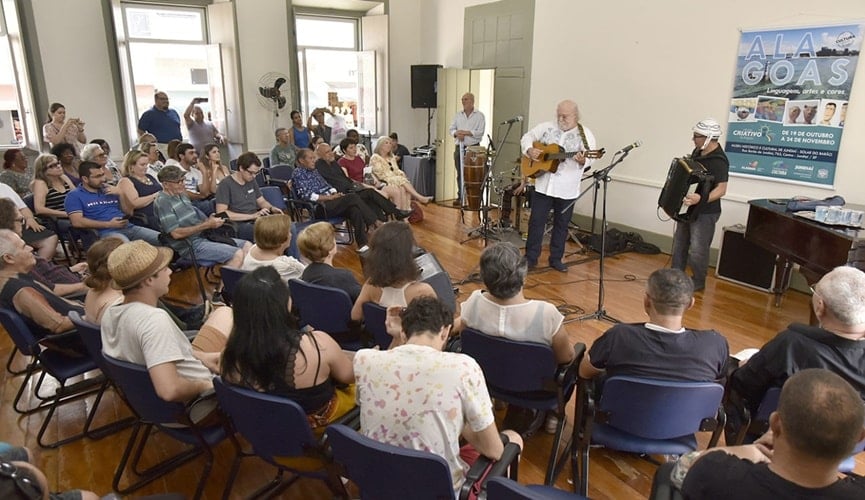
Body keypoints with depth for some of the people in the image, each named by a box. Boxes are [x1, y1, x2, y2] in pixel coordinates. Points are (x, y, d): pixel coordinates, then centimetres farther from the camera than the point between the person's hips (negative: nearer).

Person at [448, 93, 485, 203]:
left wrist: (466, 132, -17)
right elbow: (451, 129, 10)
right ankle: (460, 197, 14)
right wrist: (456, 133, -11)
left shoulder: (479, 116, 0)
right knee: (460, 174, 7)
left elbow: (480, 132, -10)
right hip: (459, 148, 4)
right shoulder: (458, 115, 13)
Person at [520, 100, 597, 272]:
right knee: (536, 221, 4)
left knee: (561, 224, 9)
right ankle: (531, 257, 15)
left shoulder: (585, 134, -2)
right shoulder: (547, 127, 5)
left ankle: (556, 259, 23)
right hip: (543, 184, 1)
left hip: (566, 189, -1)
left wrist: (582, 160, -33)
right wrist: (529, 149, -7)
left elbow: (589, 160, -10)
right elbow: (527, 137, 13)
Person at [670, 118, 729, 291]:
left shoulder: (718, 161, -22)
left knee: (698, 250, -2)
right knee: (680, 243, 16)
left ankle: (698, 282, 17)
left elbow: (721, 189, -28)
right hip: (688, 209, 9)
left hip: (705, 213, -9)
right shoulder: (698, 151, 4)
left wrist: (700, 199, -42)